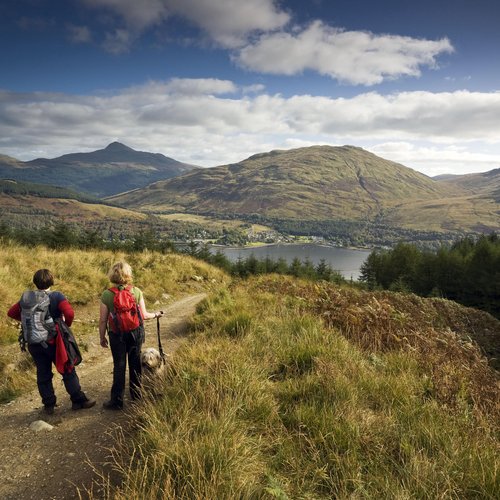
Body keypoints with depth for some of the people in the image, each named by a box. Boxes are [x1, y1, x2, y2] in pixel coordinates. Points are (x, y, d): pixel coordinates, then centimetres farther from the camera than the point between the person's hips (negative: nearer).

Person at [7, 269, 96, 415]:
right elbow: (69, 313, -27)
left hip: (35, 343, 4)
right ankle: (79, 401, 13)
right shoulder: (57, 296, -15)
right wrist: (66, 325, -8)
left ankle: (48, 405, 23)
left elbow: (11, 313, 7)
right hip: (54, 342, -4)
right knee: (68, 371, 7)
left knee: (43, 374, 14)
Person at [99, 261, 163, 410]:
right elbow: (144, 315, -6)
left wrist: (102, 337, 6)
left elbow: (103, 320, -8)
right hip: (136, 332, 2)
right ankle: (136, 394, 31)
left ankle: (117, 401, 15)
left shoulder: (107, 295, -13)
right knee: (135, 363, 17)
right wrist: (156, 314, 13)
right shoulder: (136, 291, -10)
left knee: (119, 366, 9)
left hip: (117, 335, -1)